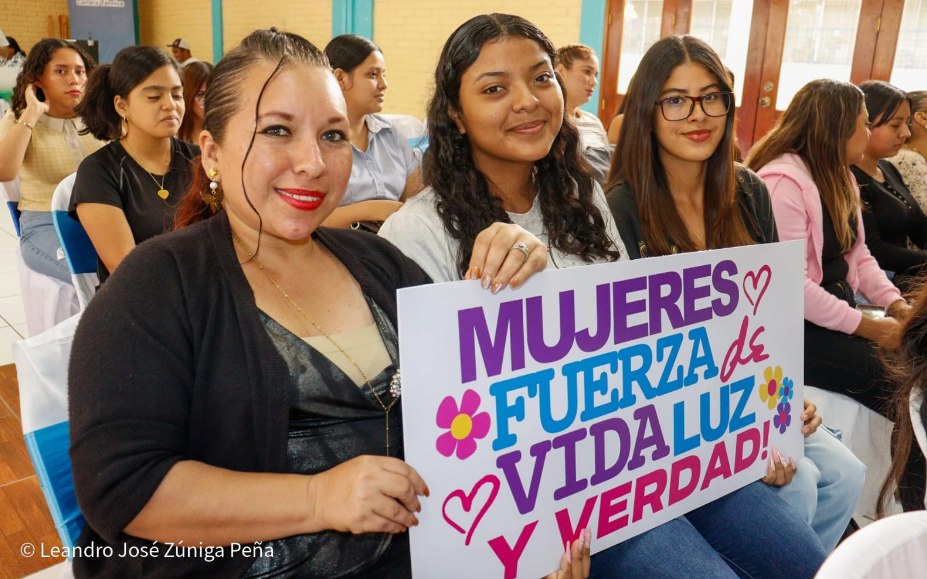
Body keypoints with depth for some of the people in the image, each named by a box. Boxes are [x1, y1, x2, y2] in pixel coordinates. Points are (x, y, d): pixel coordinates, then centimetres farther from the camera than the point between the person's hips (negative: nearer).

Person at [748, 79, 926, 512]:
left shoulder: (839, 178, 14)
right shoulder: (783, 181, -17)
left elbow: (858, 256, 16)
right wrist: (865, 326, -19)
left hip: (836, 311, 9)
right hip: (794, 329, -9)